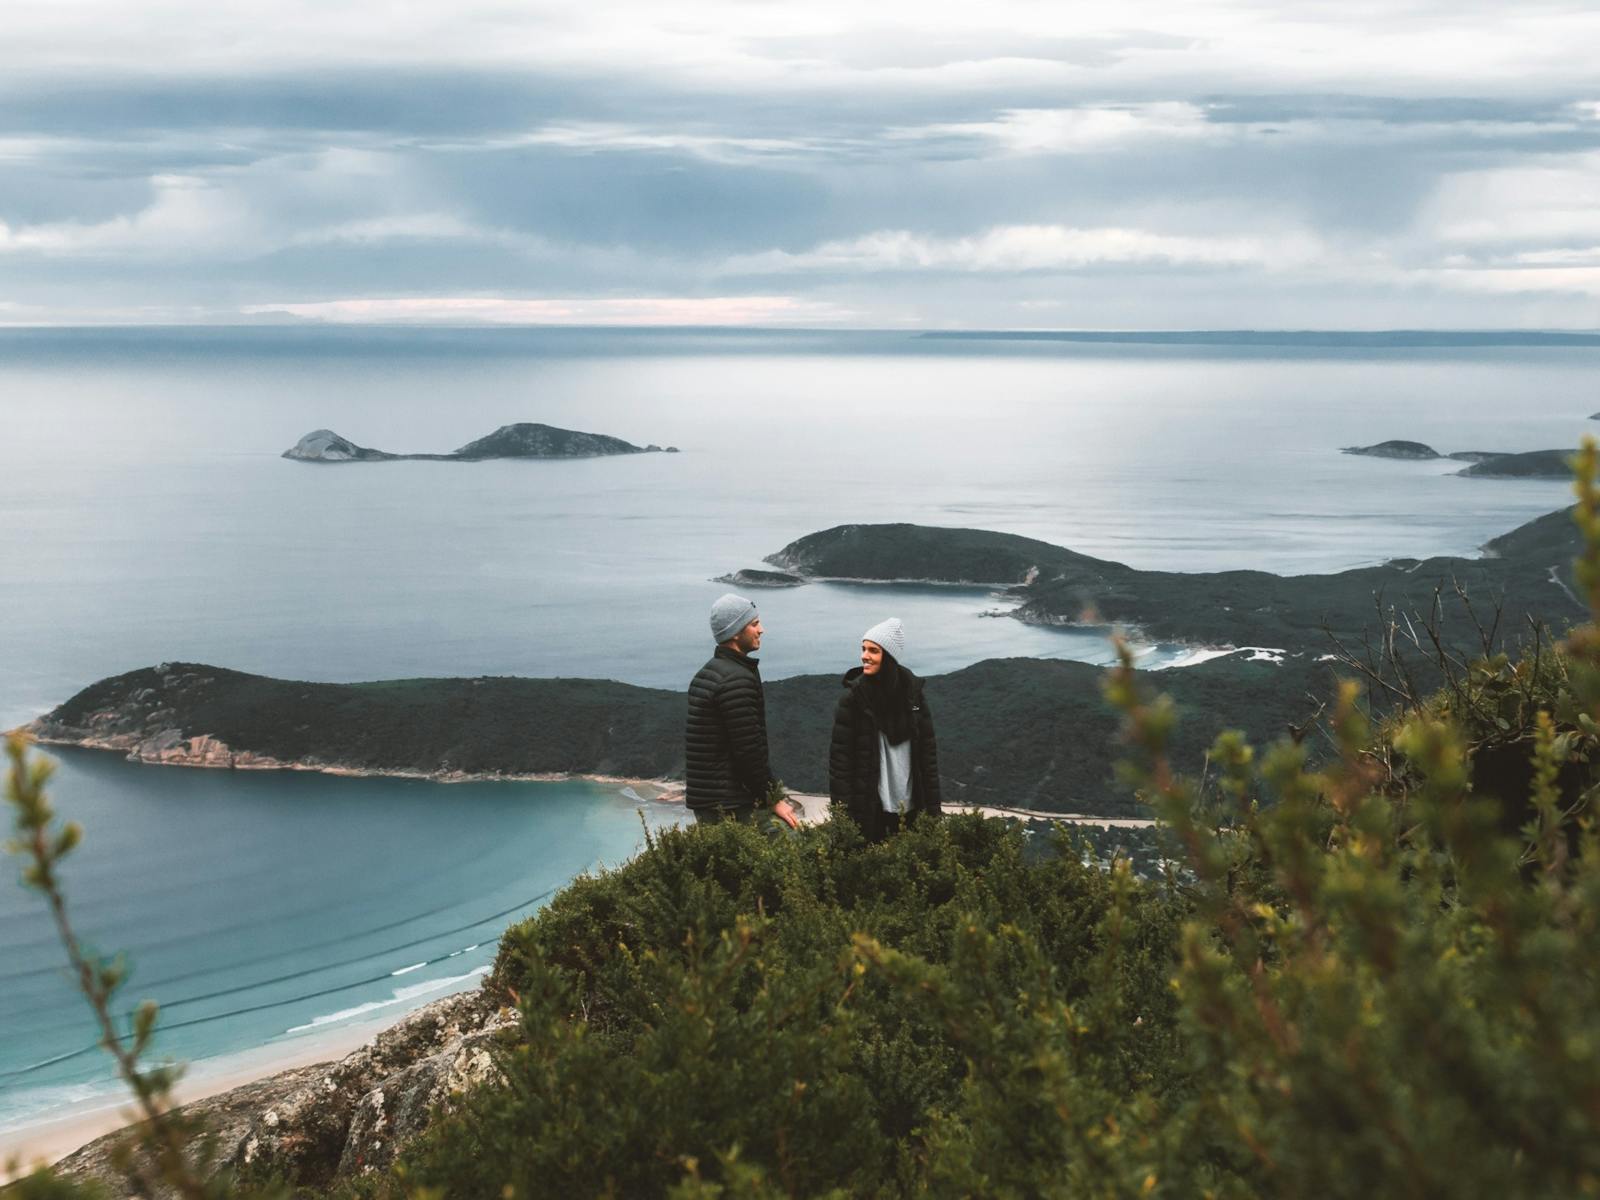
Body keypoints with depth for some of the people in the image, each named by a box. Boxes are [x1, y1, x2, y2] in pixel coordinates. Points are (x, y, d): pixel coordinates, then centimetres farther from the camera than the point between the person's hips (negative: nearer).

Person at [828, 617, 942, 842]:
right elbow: (839, 755, -7)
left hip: (909, 806, 3)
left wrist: (933, 805, 4)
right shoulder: (854, 696, -7)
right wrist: (841, 811, -11)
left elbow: (927, 748, 6)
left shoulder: (912, 691, 1)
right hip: (868, 807, -3)